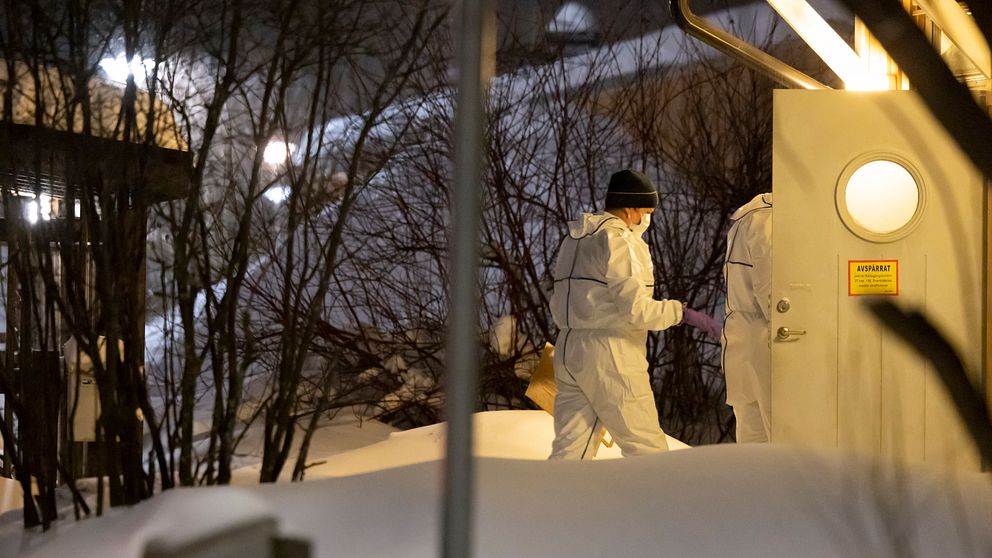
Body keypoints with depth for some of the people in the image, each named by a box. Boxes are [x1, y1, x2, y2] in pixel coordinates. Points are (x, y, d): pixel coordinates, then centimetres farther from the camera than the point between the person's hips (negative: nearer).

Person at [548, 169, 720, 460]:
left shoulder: (574, 238, 16)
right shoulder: (619, 240, -12)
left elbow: (560, 302, 14)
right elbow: (636, 307, -18)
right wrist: (682, 312, -10)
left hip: (568, 349, 9)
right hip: (609, 354, -9)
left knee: (569, 450, 10)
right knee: (647, 448, 2)